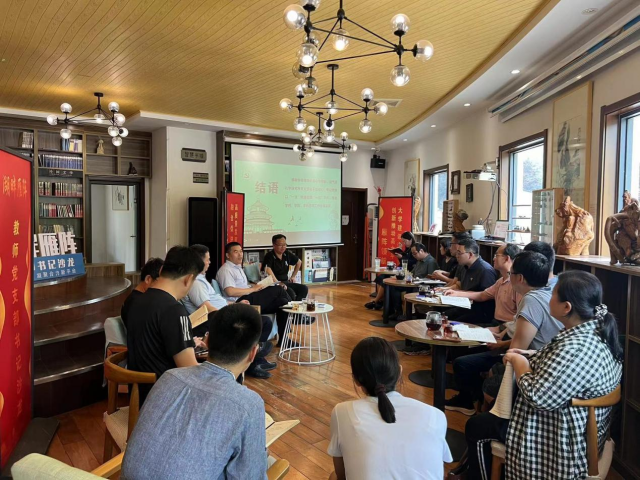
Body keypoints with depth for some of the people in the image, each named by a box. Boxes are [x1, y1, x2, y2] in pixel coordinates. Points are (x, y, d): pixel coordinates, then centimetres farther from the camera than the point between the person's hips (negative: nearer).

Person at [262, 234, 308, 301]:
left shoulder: (287, 254, 7)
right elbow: (267, 270, -31)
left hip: (286, 282, 7)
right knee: (290, 292, -32)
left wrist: (293, 276, 19)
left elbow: (299, 262, 25)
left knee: (304, 288, -13)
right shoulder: (269, 256, -13)